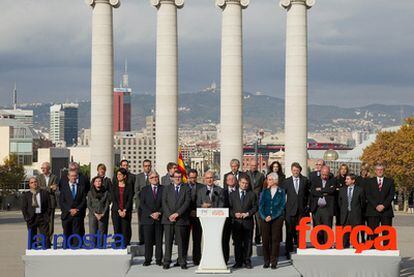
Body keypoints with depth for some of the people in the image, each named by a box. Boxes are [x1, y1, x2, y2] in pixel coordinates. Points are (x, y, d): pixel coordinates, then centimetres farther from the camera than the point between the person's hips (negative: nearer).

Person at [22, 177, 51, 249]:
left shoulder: (45, 193, 7)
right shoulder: (26, 195, 8)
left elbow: (49, 206, 6)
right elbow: (23, 208, 6)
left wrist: (47, 216, -3)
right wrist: (27, 218, -4)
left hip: (43, 217, -1)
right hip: (31, 218, 1)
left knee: (46, 237, -5)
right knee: (32, 238, 4)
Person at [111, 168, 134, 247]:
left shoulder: (129, 186, 3)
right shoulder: (114, 186, 7)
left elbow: (130, 199, -3)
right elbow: (113, 199, 0)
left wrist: (125, 210, -12)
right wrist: (119, 210, -10)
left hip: (126, 211, -1)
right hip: (116, 211, 1)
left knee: (126, 229, -5)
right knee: (117, 229, -2)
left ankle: (125, 245, 0)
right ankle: (117, 246, 2)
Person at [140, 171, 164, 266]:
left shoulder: (163, 189, 7)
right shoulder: (144, 189, 8)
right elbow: (142, 204, 0)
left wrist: (159, 213, -12)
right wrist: (151, 214, -11)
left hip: (160, 218, 0)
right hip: (147, 218, 0)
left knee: (159, 240, 2)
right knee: (148, 240, 0)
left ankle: (159, 259, 8)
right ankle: (148, 260, 7)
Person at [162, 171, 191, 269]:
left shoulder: (186, 189, 9)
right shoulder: (167, 188, 14)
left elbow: (187, 202, -2)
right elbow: (164, 202, 5)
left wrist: (177, 213, -12)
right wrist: (169, 215, -9)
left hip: (181, 219, -1)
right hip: (168, 219, 1)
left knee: (181, 242, 0)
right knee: (168, 241, 1)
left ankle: (182, 262, 4)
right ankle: (166, 262, 5)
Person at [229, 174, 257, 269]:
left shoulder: (252, 194, 8)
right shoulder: (232, 194, 11)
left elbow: (255, 207, 5)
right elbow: (229, 207, 8)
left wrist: (248, 213, -10)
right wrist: (234, 214, -9)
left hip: (248, 221, -1)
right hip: (236, 222, 1)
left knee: (247, 242, 1)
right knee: (237, 242, 3)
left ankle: (247, 261, 7)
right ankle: (238, 261, 9)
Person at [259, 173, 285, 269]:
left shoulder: (281, 192, 3)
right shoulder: (264, 192, 10)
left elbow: (282, 206, -2)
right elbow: (261, 205, 5)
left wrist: (272, 217, -11)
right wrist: (264, 216, -10)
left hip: (277, 218, -2)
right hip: (265, 219, 2)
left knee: (275, 240, -3)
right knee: (265, 240, 0)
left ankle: (274, 262, 1)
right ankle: (266, 261, 7)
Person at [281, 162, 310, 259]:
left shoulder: (305, 180, 6)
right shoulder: (286, 182, 5)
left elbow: (309, 193, 13)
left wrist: (307, 204, 7)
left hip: (301, 210, 0)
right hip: (290, 210, 0)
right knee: (289, 232, 0)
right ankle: (289, 251, 6)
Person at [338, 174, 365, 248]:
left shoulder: (359, 190, -2)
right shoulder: (342, 190, 8)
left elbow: (362, 203, 4)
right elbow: (339, 202, 15)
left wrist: (358, 211, 7)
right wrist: (343, 210, 12)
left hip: (355, 216, -3)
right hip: (345, 215, 3)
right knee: (345, 234, 4)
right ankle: (345, 248, 9)